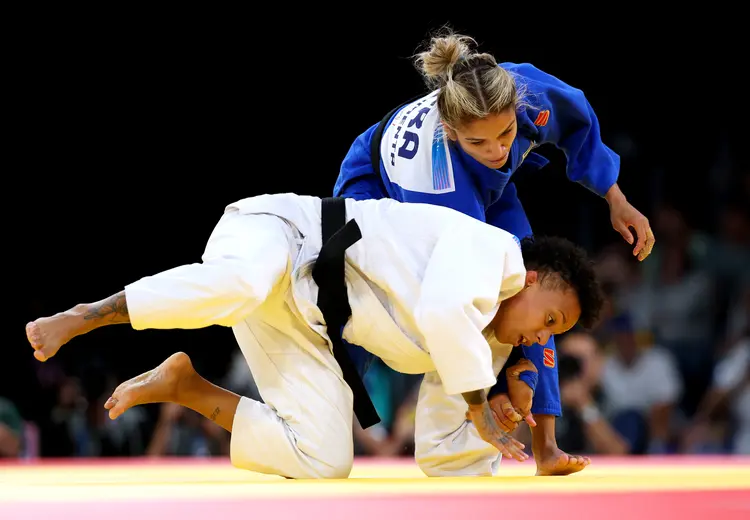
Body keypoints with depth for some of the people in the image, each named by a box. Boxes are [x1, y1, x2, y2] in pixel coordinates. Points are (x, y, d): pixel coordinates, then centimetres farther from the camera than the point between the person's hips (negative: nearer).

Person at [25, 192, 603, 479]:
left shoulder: (484, 339, 16)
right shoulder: (487, 247, -10)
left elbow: (441, 455, 21)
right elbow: (443, 311, -32)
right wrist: (482, 410, -21)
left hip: (306, 326, 9)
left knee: (324, 460, -4)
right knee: (244, 285, -45)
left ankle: (182, 387, 8)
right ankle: (82, 317, -31)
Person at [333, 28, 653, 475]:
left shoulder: (532, 92, -37)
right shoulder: (432, 172, -48)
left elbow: (578, 123, -10)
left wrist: (617, 202, -5)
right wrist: (491, 390, -40)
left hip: (486, 189, 4)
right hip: (380, 188, -4)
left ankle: (546, 447, -13)